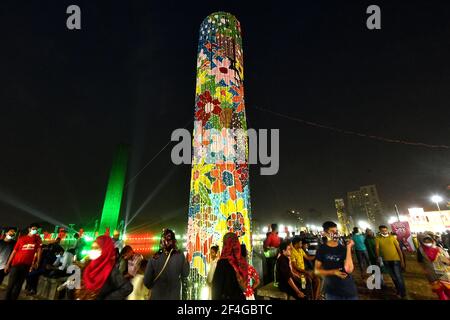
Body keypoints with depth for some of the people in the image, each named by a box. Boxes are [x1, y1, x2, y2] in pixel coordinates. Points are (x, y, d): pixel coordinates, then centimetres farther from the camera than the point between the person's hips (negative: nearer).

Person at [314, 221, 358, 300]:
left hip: (349, 289, 1)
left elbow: (349, 269, -20)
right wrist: (333, 272, -16)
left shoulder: (344, 248, -5)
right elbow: (317, 271, -5)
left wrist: (349, 247, -20)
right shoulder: (322, 249, -7)